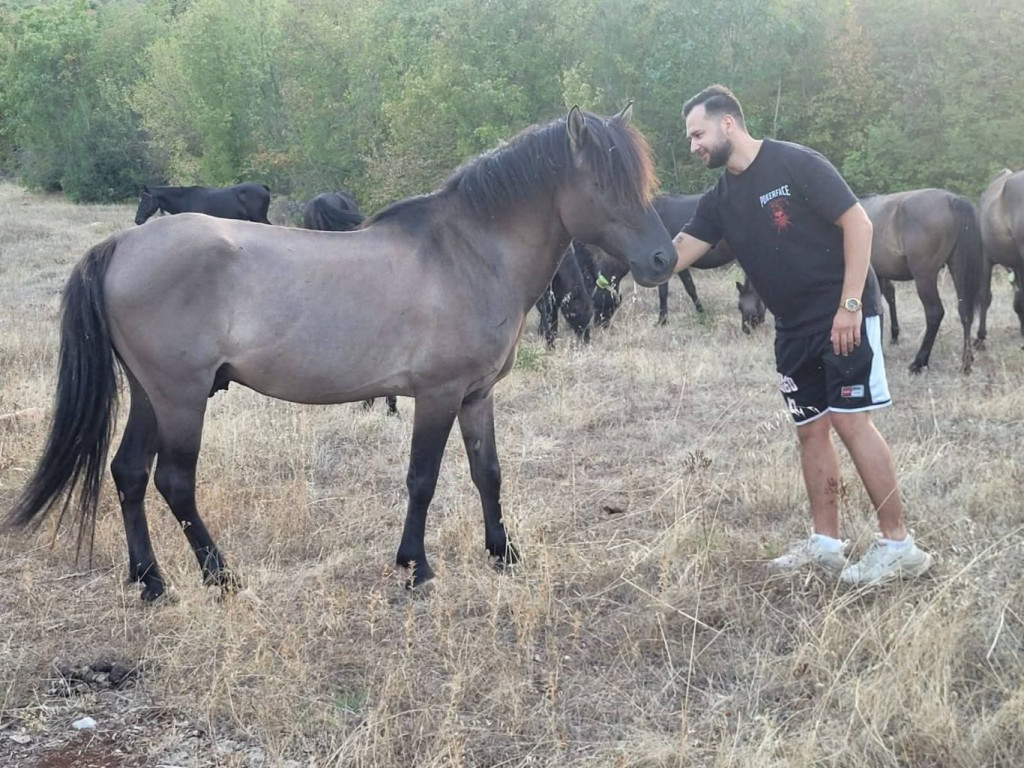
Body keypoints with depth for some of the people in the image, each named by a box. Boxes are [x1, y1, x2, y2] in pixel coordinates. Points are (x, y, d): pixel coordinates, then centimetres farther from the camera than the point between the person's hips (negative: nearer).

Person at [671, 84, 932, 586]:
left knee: (851, 422, -11)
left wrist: (850, 304, -20)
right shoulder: (720, 200, 7)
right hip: (794, 328, 7)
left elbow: (858, 223, -15)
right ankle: (826, 543, 16)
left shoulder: (795, 164, -13)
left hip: (844, 316, -7)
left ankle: (898, 544, -4)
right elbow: (675, 256, 5)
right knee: (811, 430, 8)